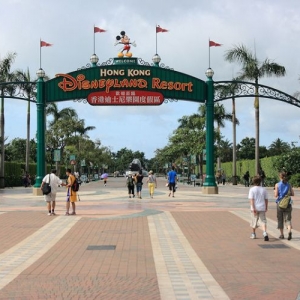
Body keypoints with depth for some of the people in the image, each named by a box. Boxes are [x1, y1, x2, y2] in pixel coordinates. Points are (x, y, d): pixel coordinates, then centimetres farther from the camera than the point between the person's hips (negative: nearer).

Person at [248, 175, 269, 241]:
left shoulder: (252, 189, -6)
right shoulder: (264, 189, 3)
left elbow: (251, 200, -13)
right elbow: (266, 199, 7)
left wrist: (253, 208, -13)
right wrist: (266, 208, 18)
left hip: (255, 208, -2)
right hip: (262, 208, 2)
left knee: (254, 221, 13)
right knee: (263, 221, 2)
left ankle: (253, 234, 27)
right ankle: (265, 233, -19)